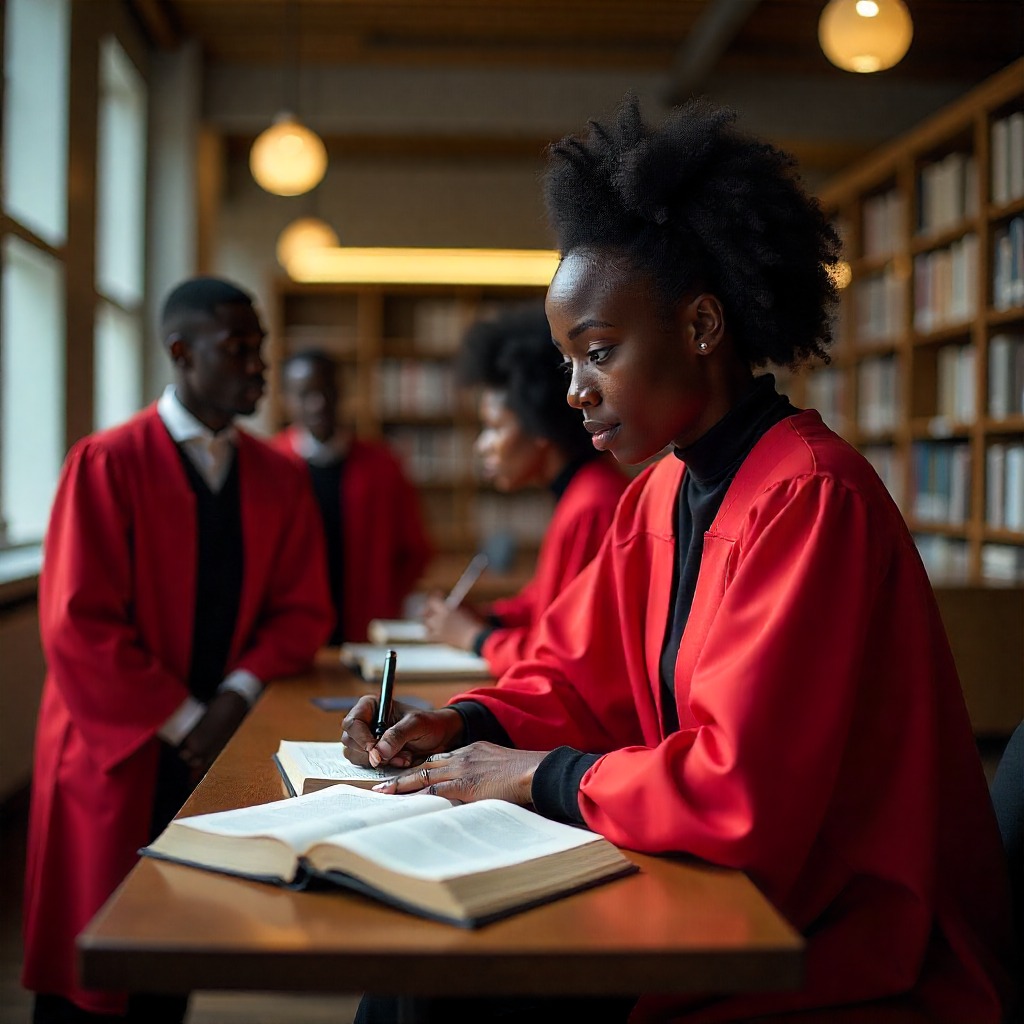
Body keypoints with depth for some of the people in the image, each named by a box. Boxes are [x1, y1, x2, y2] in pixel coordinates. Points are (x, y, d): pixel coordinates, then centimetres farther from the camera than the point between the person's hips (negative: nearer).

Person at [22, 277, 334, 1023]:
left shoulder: (279, 478, 6)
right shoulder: (107, 464, -9)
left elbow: (302, 610, 5)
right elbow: (78, 626, -13)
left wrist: (238, 696, -11)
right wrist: (181, 722, -13)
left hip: (223, 749, 4)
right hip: (117, 754, -3)